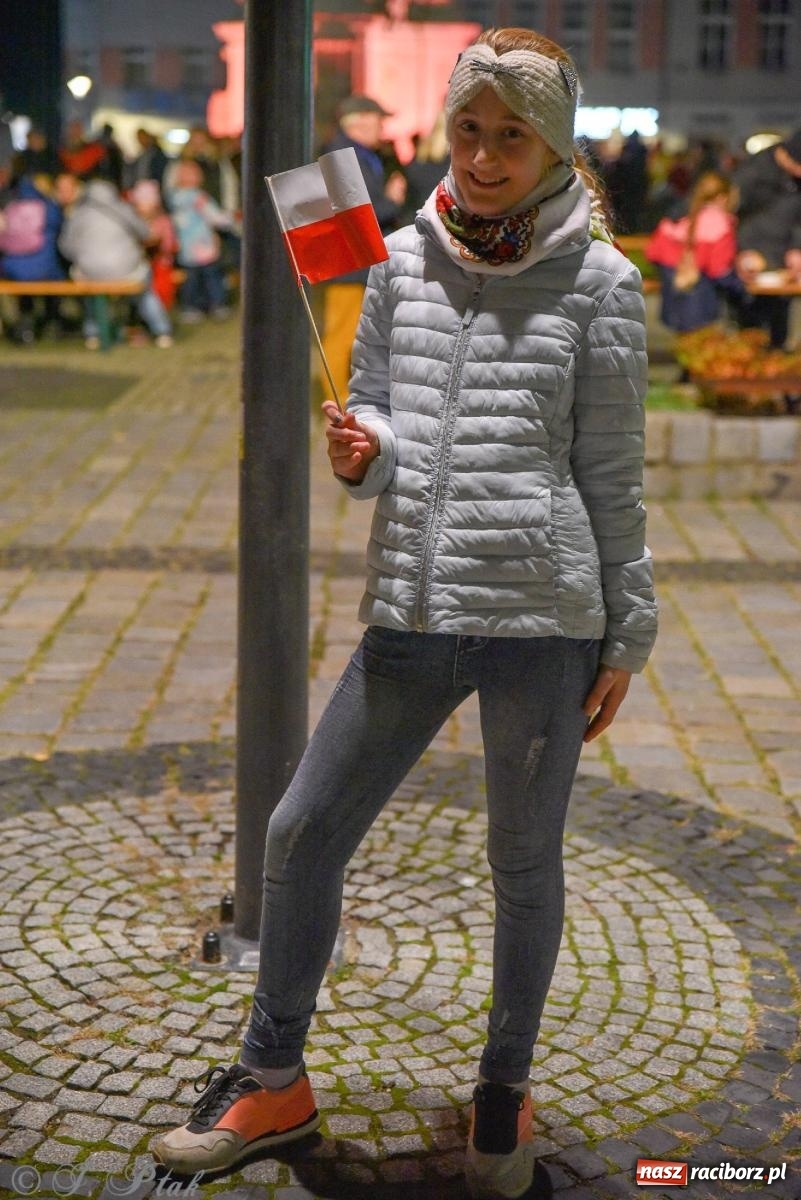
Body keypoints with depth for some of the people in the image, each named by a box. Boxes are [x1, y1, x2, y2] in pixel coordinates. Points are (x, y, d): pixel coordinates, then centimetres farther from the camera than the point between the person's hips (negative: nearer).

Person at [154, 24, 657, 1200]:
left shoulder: (598, 280, -1)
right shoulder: (401, 262, 7)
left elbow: (611, 473, 1)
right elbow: (380, 421, 13)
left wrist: (626, 633, 1)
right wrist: (360, 449, -11)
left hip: (544, 616, -3)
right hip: (411, 613, 4)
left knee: (524, 861, 11)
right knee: (303, 834, 7)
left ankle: (505, 1089, 33)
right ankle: (273, 1080, 27)